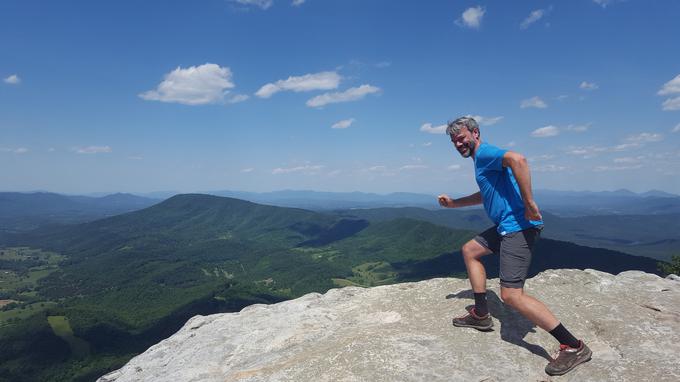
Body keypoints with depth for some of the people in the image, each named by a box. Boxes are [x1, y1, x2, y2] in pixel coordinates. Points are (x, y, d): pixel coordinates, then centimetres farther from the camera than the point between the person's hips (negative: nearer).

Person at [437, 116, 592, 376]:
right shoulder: (482, 159, 22)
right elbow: (485, 195, 37)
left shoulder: (484, 153, -10)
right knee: (469, 250, 22)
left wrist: (529, 203, -30)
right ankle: (481, 315, 26)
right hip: (507, 226, 11)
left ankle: (574, 347, -5)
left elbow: (517, 159, -32)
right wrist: (454, 203, 32)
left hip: (518, 226, -11)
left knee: (511, 295, -14)